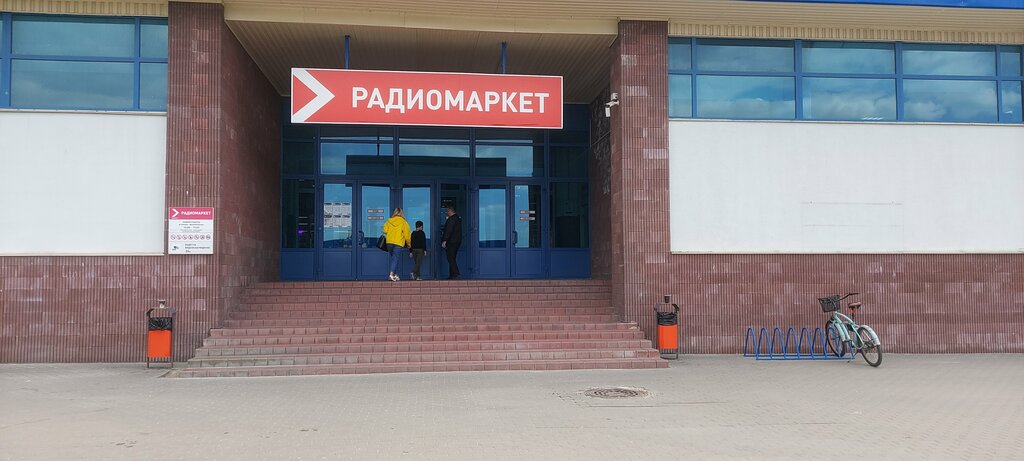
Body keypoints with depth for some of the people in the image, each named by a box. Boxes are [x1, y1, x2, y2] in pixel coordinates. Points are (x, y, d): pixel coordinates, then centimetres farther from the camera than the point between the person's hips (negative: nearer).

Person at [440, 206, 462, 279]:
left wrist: (444, 241, -21)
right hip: (458, 241, 10)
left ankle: (455, 274, -17)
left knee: (451, 258, -9)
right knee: (452, 259, 13)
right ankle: (452, 275, 13)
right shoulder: (458, 218, 16)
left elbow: (448, 231, -20)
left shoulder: (451, 219, -14)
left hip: (451, 242, -10)